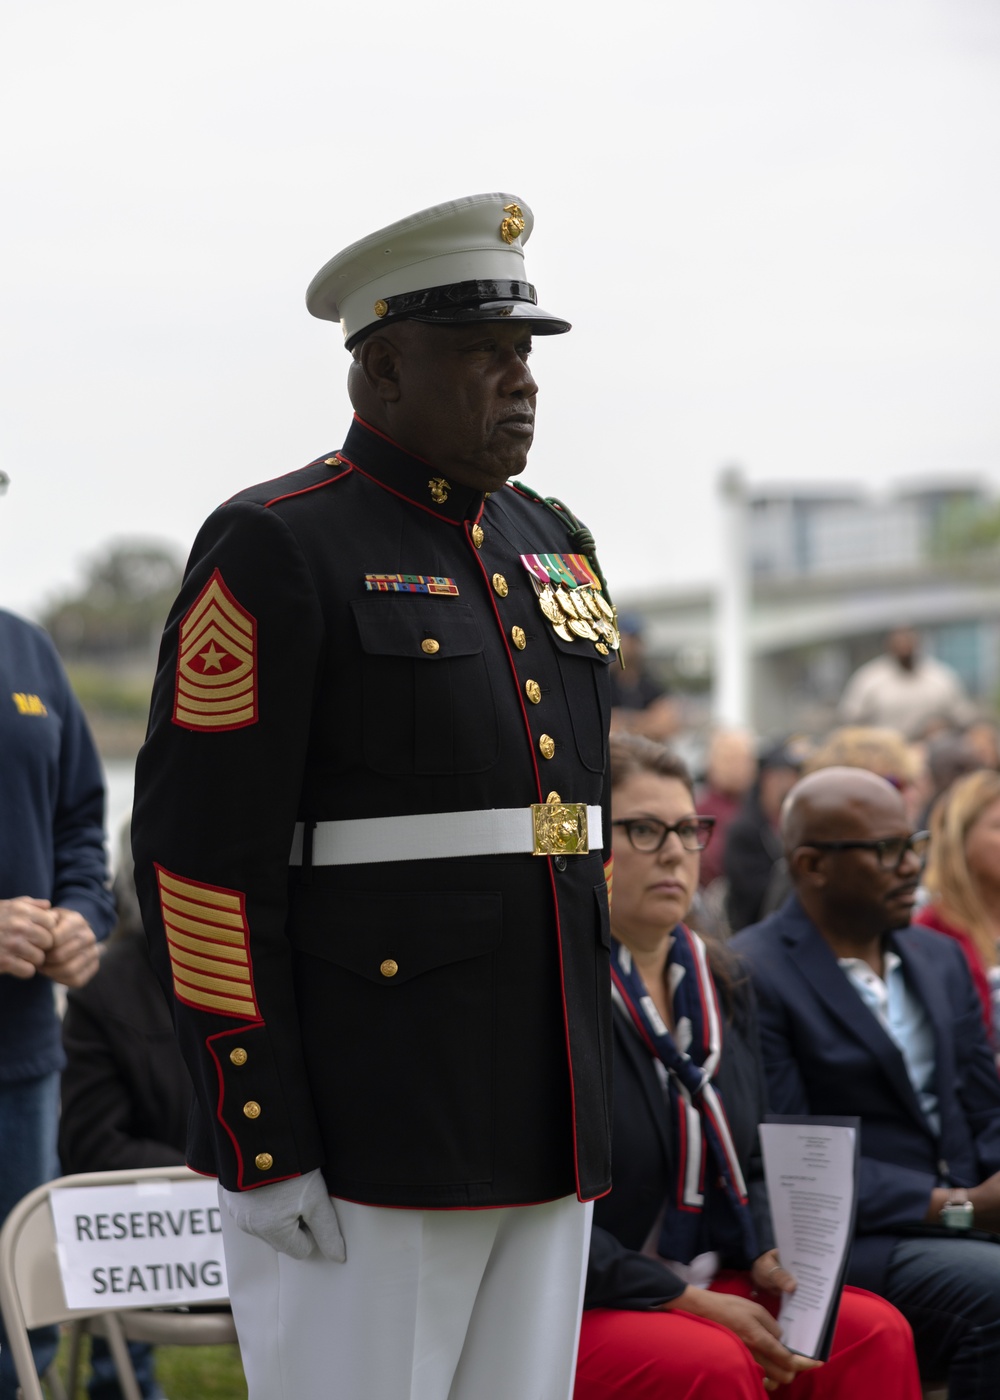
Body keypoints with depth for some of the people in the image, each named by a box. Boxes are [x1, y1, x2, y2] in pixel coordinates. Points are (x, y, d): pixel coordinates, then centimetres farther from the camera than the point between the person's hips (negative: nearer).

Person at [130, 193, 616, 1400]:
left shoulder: (552, 549, 14)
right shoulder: (273, 553, -9)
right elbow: (201, 859, -13)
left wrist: (590, 1107, 17)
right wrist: (263, 1150, -17)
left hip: (538, 1138, 7)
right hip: (355, 1140, -7)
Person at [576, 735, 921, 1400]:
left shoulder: (721, 984, 12)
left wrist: (766, 1257, -4)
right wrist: (691, 1302, -19)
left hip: (706, 1288, 7)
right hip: (571, 1315, -6)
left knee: (876, 1332, -18)